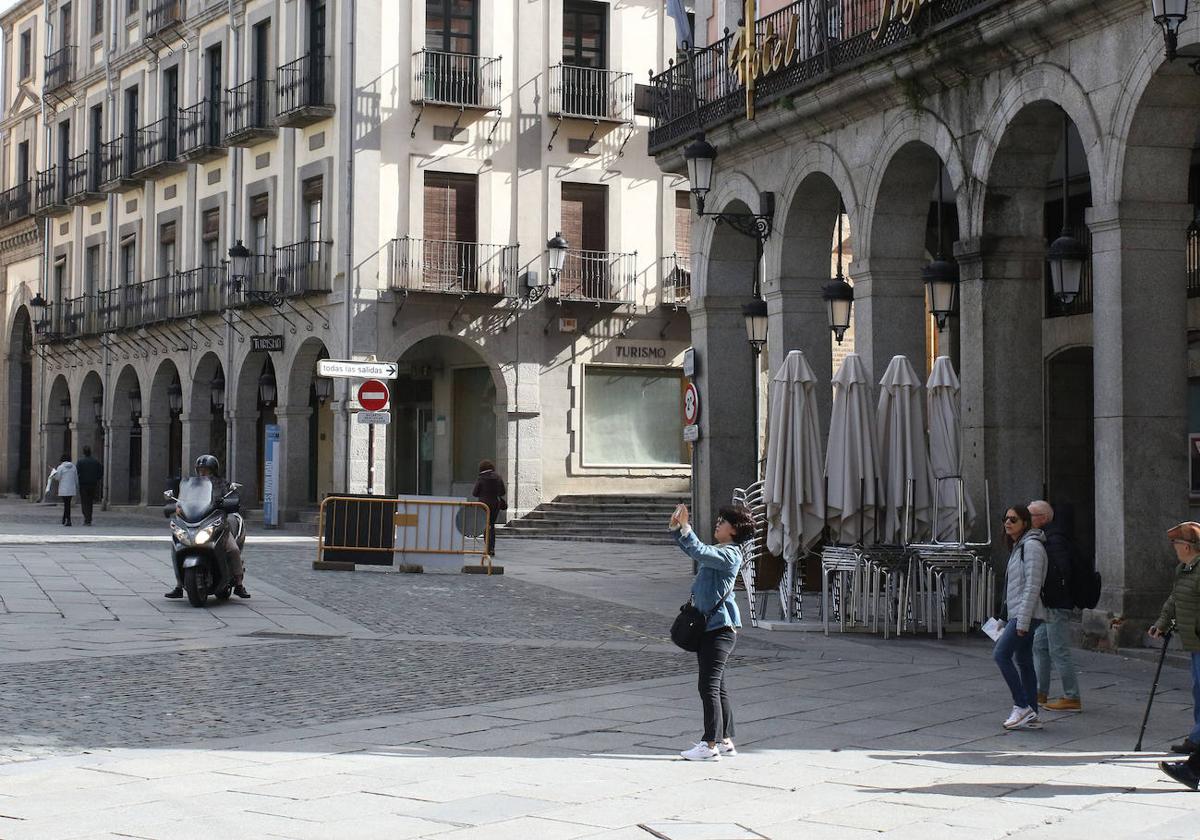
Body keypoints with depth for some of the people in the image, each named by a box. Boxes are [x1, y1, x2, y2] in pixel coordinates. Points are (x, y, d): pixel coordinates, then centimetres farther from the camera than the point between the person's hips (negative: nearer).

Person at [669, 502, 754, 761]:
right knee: (717, 687, 13)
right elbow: (691, 550, 24)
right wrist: (676, 527, 9)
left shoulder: (730, 554, -13)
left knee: (709, 686, -10)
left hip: (720, 628, -10)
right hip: (707, 627, 10)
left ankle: (710, 745, -8)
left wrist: (685, 528, -25)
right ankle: (726, 741, 20)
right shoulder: (718, 551, 17)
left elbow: (699, 551, -27)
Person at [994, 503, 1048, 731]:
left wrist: (1023, 621, -21)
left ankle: (1022, 707, -9)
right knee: (1023, 661, 8)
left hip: (1027, 614, -10)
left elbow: (1032, 586, -19)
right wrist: (1010, 619, 21)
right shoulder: (1018, 546, 18)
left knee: (1001, 654, -13)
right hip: (1018, 614, 10)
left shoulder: (1031, 545, -13)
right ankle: (1031, 716, 10)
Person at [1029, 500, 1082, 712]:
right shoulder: (1045, 537, 15)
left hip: (1056, 605, -11)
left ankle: (1072, 698, -2)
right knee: (1040, 647, 15)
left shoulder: (1054, 539, -17)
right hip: (1047, 605, 11)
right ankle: (1040, 693, 23)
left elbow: (1060, 571, -25)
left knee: (1059, 651, -6)